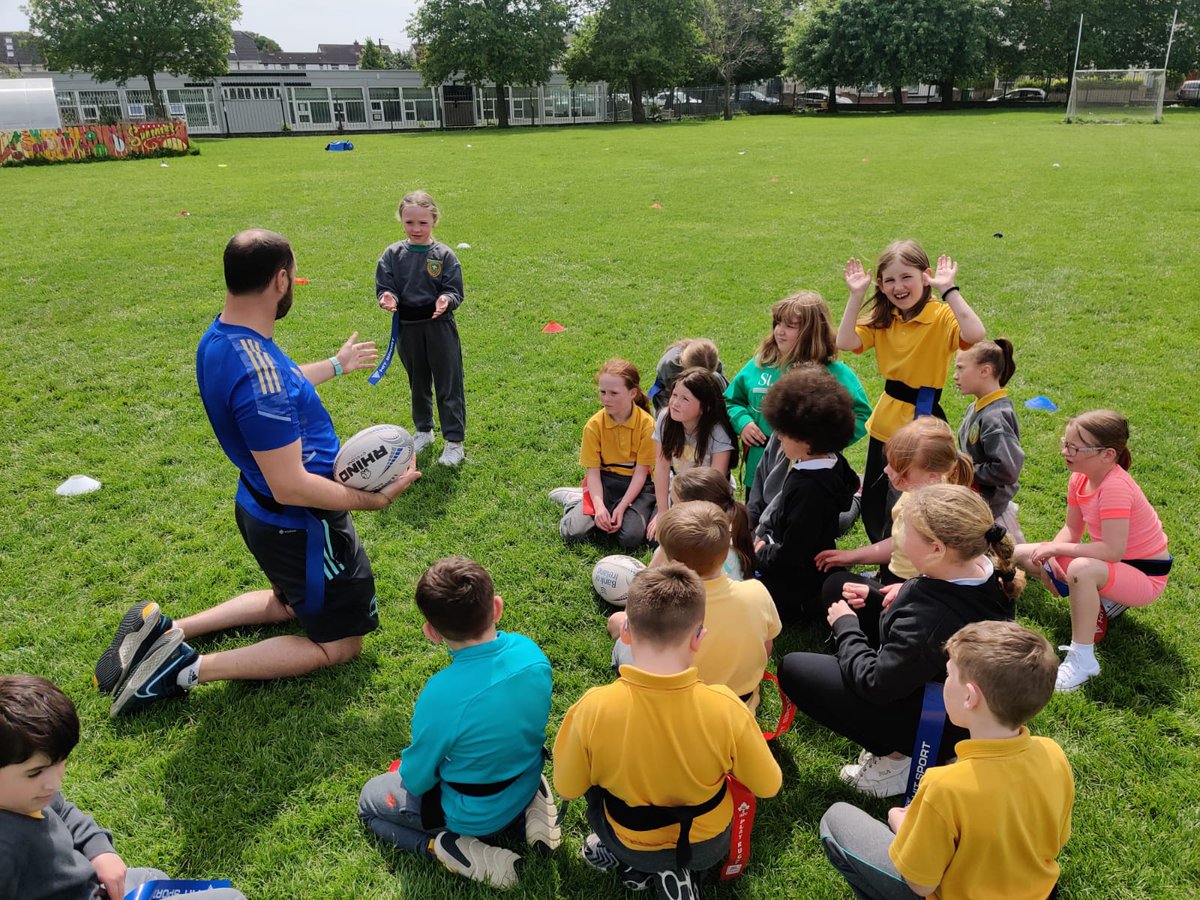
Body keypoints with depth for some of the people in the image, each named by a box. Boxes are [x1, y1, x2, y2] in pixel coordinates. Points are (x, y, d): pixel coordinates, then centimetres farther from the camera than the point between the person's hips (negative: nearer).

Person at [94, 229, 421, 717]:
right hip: (301, 527, -9)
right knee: (338, 645, 10)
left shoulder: (218, 340, -1)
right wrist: (375, 498, -20)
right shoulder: (258, 370, -32)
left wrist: (337, 364, 31)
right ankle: (188, 668, 1)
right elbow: (291, 487, -31)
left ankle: (165, 631, 22)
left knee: (290, 603, 34)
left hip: (261, 512, 9)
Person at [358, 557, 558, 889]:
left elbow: (416, 780, -18)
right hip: (528, 784, 5)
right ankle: (529, 809, 13)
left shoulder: (442, 696, -36)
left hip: (473, 814, -5)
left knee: (370, 800, 17)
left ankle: (449, 848, -3)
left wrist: (406, 769, 6)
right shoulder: (530, 650, -20)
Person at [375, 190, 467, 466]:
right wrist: (388, 298, -24)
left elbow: (455, 291, -7)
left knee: (448, 384, 3)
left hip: (439, 327, -3)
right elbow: (385, 287, -1)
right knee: (418, 383, 19)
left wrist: (446, 300, -29)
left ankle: (454, 440, 13)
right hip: (407, 327, 3)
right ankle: (423, 431, 37)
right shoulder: (392, 254, -2)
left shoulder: (444, 254, -8)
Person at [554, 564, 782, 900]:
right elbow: (768, 786, -12)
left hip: (631, 846, 1)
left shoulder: (592, 709, -30)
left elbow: (566, 787, -12)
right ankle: (673, 870, 14)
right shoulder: (727, 708, -30)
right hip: (710, 846, 0)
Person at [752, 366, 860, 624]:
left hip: (794, 586, -10)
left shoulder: (808, 488, -33)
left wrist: (759, 553, -11)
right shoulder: (831, 464, -2)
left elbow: (790, 557, -28)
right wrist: (763, 538, 3)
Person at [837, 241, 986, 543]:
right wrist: (856, 295, -16)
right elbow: (845, 343, -12)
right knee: (873, 509, 17)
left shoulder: (942, 316, -13)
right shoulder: (883, 320, 3)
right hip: (885, 424, 6)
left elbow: (975, 335, -34)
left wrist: (948, 290, -30)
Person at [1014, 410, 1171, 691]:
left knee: (1081, 568, -42)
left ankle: (1082, 660, -26)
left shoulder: (1115, 486, -30)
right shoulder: (1080, 479, -5)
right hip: (1114, 566, 9)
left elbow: (1112, 551, -35)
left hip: (1145, 575, -9)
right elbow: (1072, 530, 4)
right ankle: (1101, 601, 10)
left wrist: (1056, 549, -27)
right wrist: (1050, 555, -15)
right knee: (1021, 554, 4)